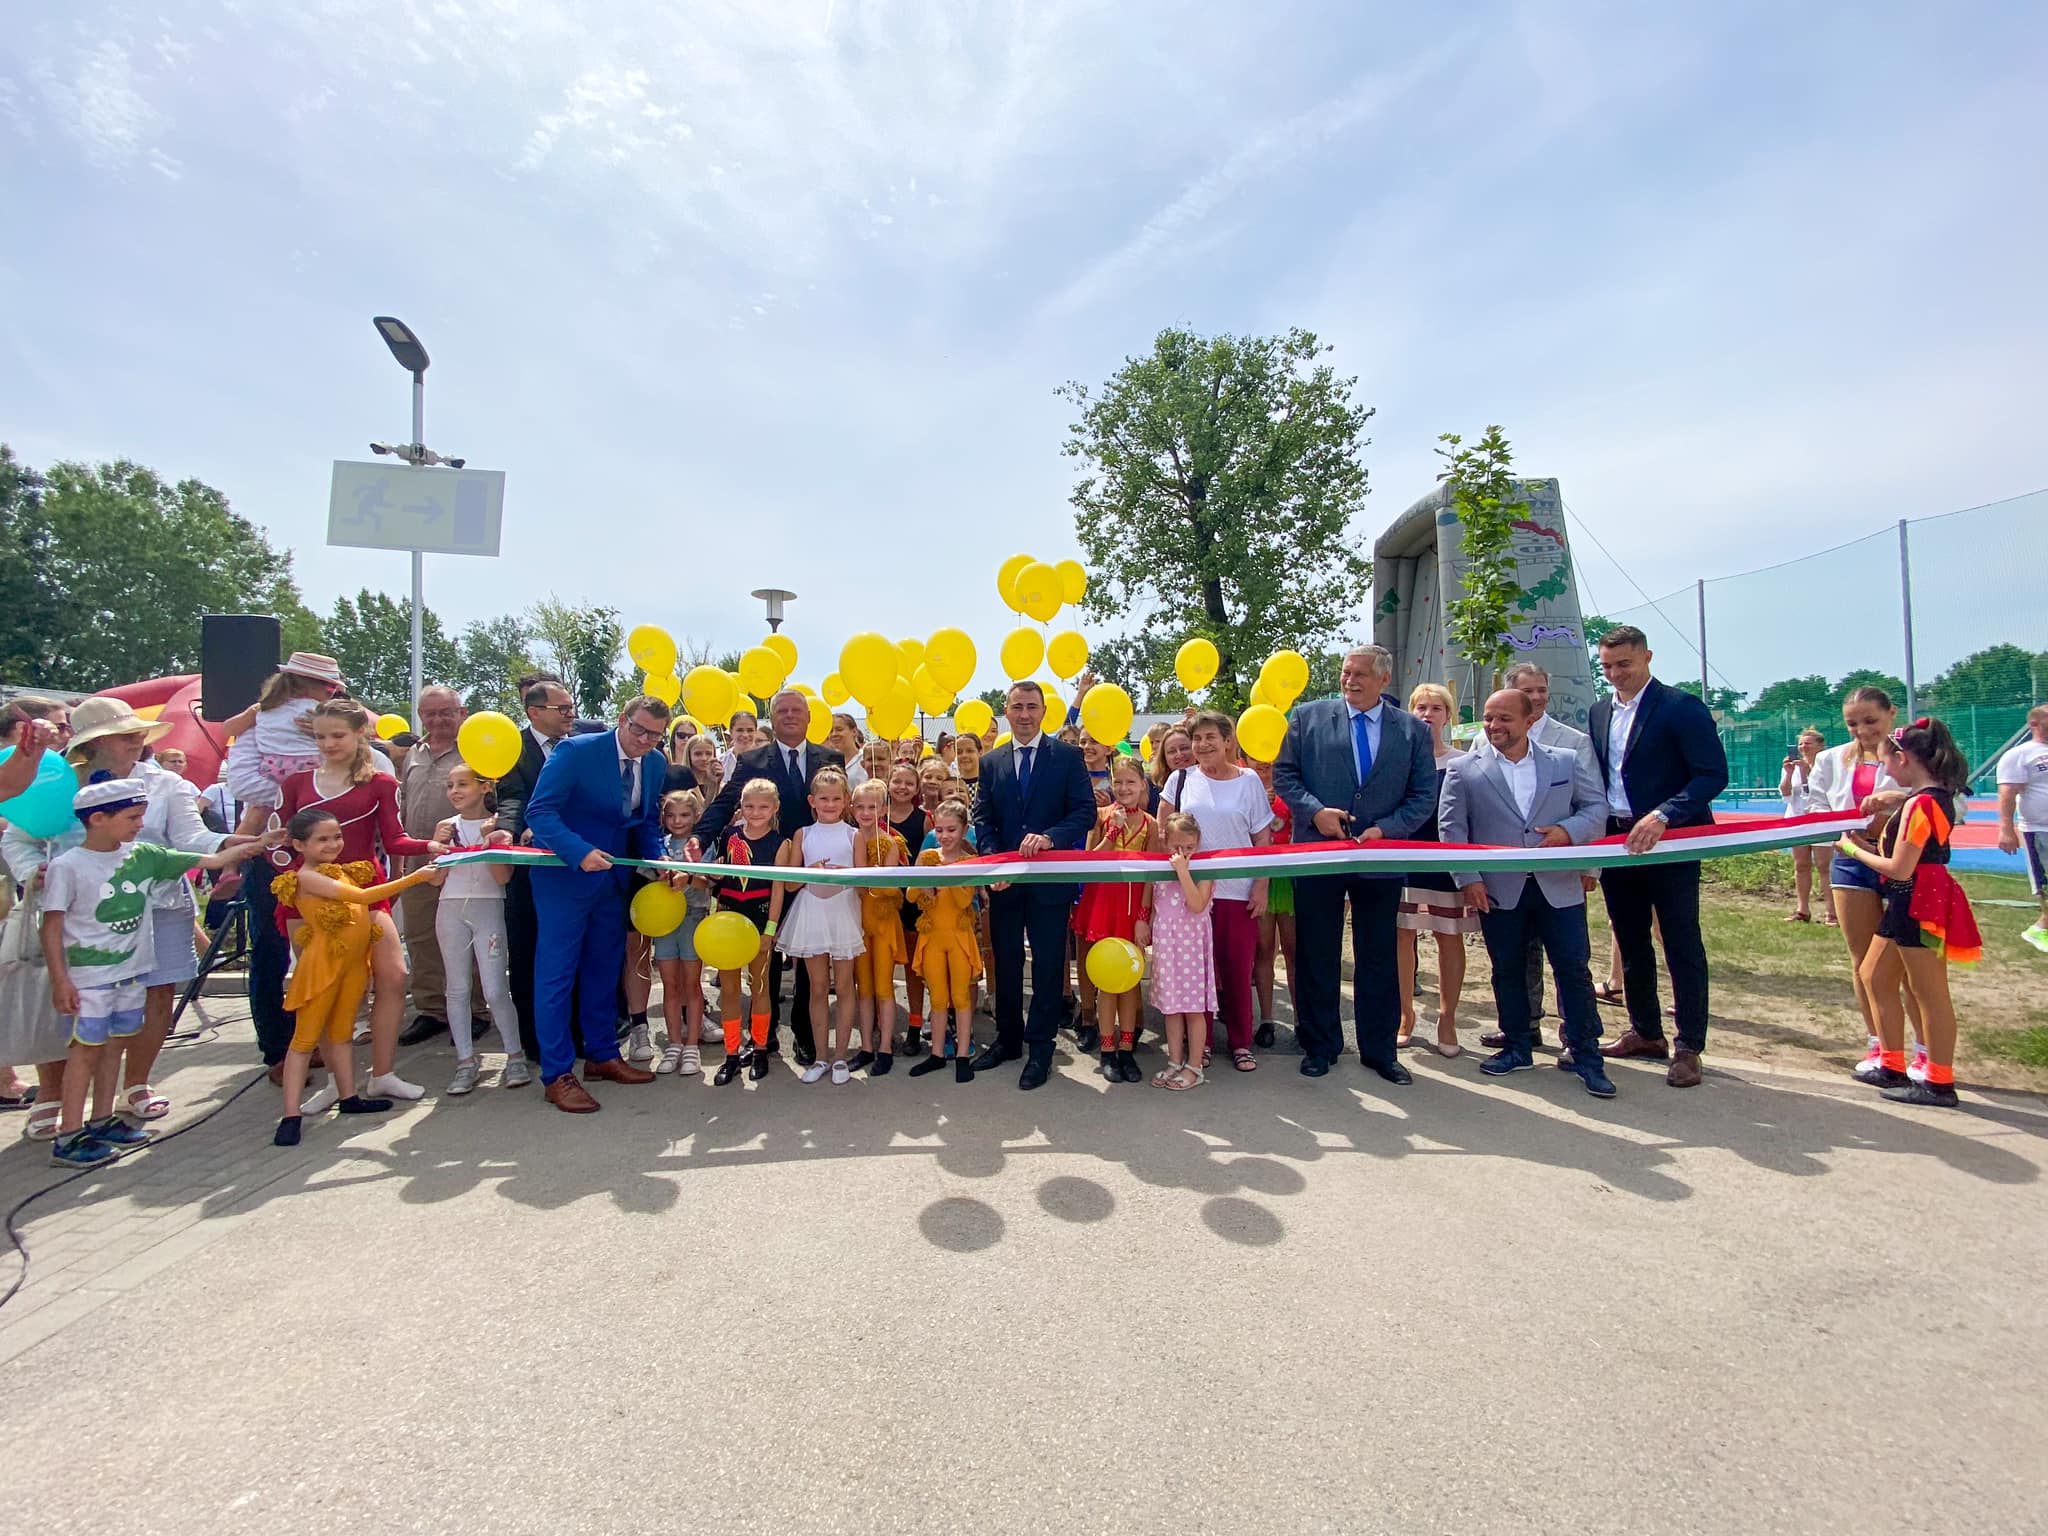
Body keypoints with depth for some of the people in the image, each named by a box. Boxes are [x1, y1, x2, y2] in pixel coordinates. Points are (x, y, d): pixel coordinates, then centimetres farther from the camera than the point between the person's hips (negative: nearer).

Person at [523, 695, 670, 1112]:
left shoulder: (654, 766, 2)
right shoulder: (575, 751, -17)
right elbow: (539, 811, -20)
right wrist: (580, 852, -32)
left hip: (612, 877, 6)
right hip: (564, 875, -6)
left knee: (605, 969, 15)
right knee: (557, 972, 1)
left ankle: (603, 1056, 29)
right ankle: (557, 1075, 12)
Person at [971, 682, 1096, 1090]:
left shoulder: (1067, 757, -1)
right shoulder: (991, 762, 8)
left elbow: (1086, 811, -8)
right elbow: (983, 819, 5)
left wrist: (1049, 837, -24)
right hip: (1005, 880, 3)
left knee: (1047, 965, 5)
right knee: (1005, 963, 14)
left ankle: (1041, 1049, 18)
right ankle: (1008, 1039, 30)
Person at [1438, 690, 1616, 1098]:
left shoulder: (1568, 761, 8)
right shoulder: (1463, 769, 2)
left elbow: (1597, 808, 9)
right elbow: (1451, 827, 0)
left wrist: (1570, 830, -13)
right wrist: (1468, 879, -8)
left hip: (1559, 886, 1)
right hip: (1498, 890, 0)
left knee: (1574, 968, 3)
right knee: (1507, 970, 9)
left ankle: (1584, 1054, 18)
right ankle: (1517, 1048, 24)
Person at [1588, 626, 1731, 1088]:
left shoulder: (1682, 708, -9)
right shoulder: (1600, 712, 11)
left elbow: (1714, 774, -15)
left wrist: (1663, 815, -26)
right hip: (1615, 842, 6)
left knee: (1682, 946, 2)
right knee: (1631, 943, 15)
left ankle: (1688, 1048, 12)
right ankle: (1645, 1032, 29)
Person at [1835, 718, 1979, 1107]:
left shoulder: (1919, 803, -20)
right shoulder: (1938, 797, 10)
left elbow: (1899, 870, -20)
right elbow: (1910, 855, 12)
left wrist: (1854, 850, -7)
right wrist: (1865, 843, 8)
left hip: (1919, 903, -10)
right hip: (1908, 903, 10)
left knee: (1929, 994, 0)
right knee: (1875, 977, 16)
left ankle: (1939, 1084, 12)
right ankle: (1893, 1067, 24)